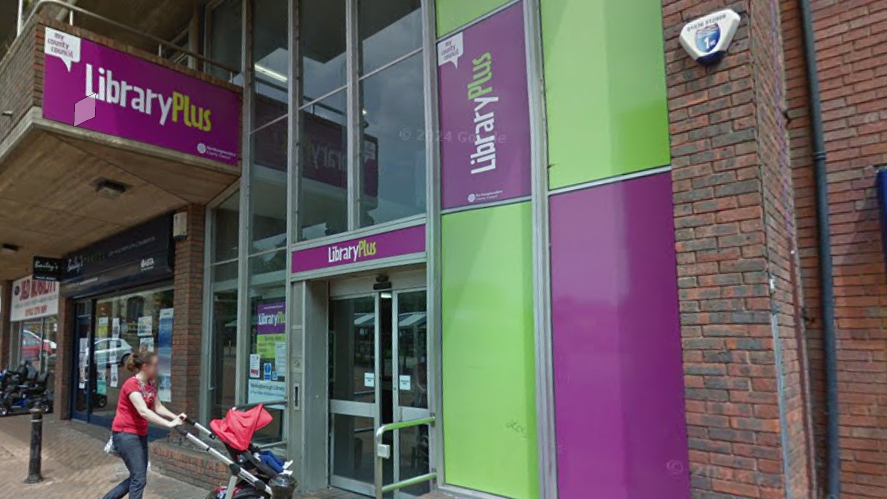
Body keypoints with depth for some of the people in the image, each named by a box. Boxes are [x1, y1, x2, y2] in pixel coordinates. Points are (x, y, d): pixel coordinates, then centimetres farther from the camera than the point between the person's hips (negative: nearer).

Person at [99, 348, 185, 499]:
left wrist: (175, 417, -12)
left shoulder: (151, 385, 5)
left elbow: (158, 407, 5)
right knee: (139, 478, -8)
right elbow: (143, 412, -31)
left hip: (140, 434, 9)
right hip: (125, 434, -9)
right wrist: (169, 424, -36)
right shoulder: (131, 384, -22)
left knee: (137, 477, 13)